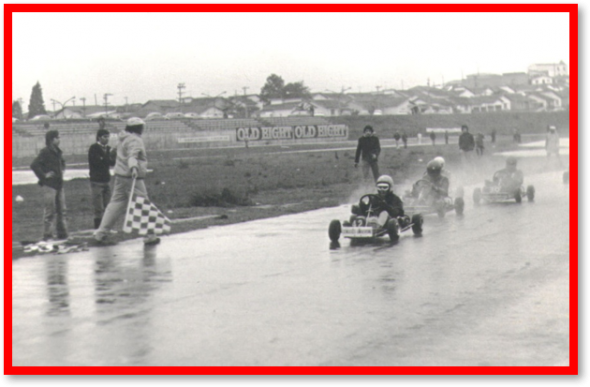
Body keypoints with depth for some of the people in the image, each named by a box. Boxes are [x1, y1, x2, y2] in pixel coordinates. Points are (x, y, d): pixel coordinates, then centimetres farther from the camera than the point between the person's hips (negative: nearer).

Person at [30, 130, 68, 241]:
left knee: (62, 210, 11)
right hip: (49, 185, -8)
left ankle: (62, 234, 19)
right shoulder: (45, 152, -12)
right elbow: (34, 165, -21)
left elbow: (62, 163, 34)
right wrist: (44, 176, -17)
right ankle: (47, 236, 0)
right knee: (49, 212, -5)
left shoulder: (58, 152, 13)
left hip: (59, 184, 8)